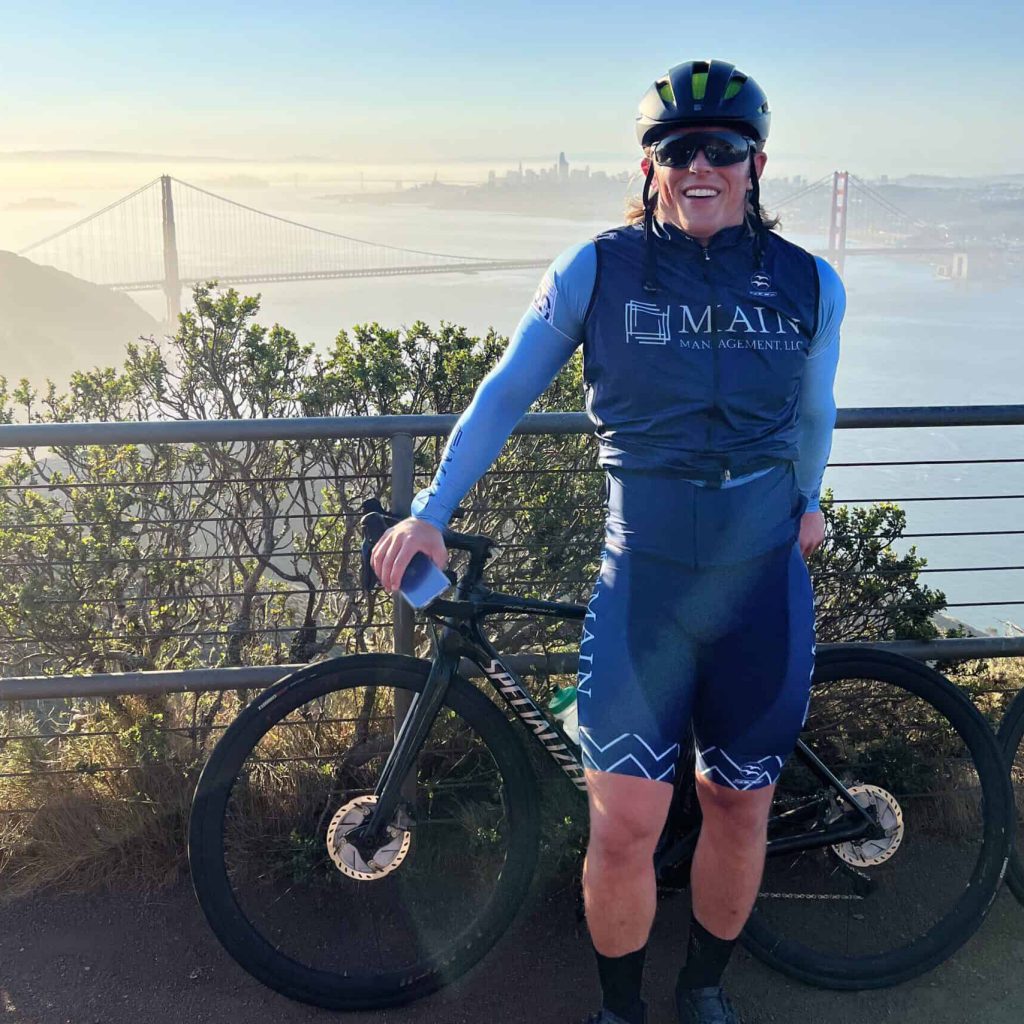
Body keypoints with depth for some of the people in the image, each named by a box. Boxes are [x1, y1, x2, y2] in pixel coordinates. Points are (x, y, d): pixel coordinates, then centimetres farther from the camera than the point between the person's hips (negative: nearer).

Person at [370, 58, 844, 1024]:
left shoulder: (809, 284, 1)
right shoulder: (595, 271, -5)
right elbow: (503, 395, 4)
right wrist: (430, 511, 4)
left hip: (765, 586, 2)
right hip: (643, 582, -2)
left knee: (740, 807, 14)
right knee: (624, 827, -4)